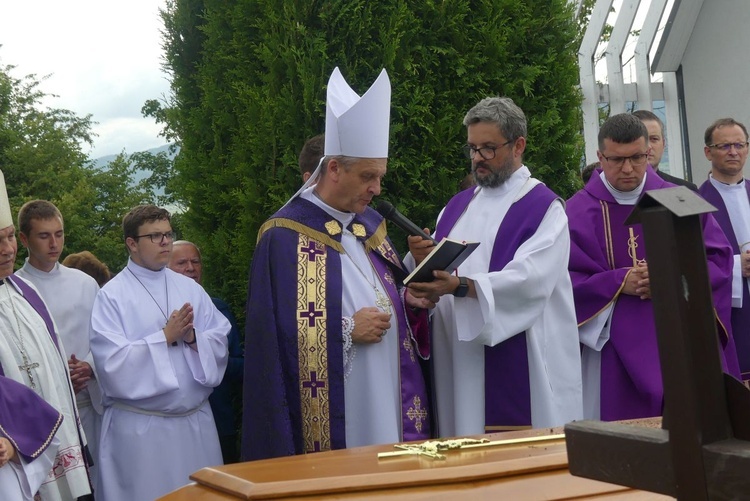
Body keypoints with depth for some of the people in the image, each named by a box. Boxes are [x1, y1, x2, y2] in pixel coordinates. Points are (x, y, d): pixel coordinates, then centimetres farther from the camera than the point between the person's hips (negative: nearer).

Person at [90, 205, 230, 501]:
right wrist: (165, 337, -16)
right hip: (140, 427, -4)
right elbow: (112, 362, -15)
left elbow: (220, 343, 5)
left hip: (196, 421, 5)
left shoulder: (190, 289, 9)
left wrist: (193, 338, -15)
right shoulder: (112, 295, -6)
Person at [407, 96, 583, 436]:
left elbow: (530, 279, -18)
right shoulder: (458, 206, 17)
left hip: (520, 367, -5)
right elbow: (439, 270, 11)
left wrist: (460, 286, -30)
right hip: (459, 363, 5)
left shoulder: (544, 208, -2)